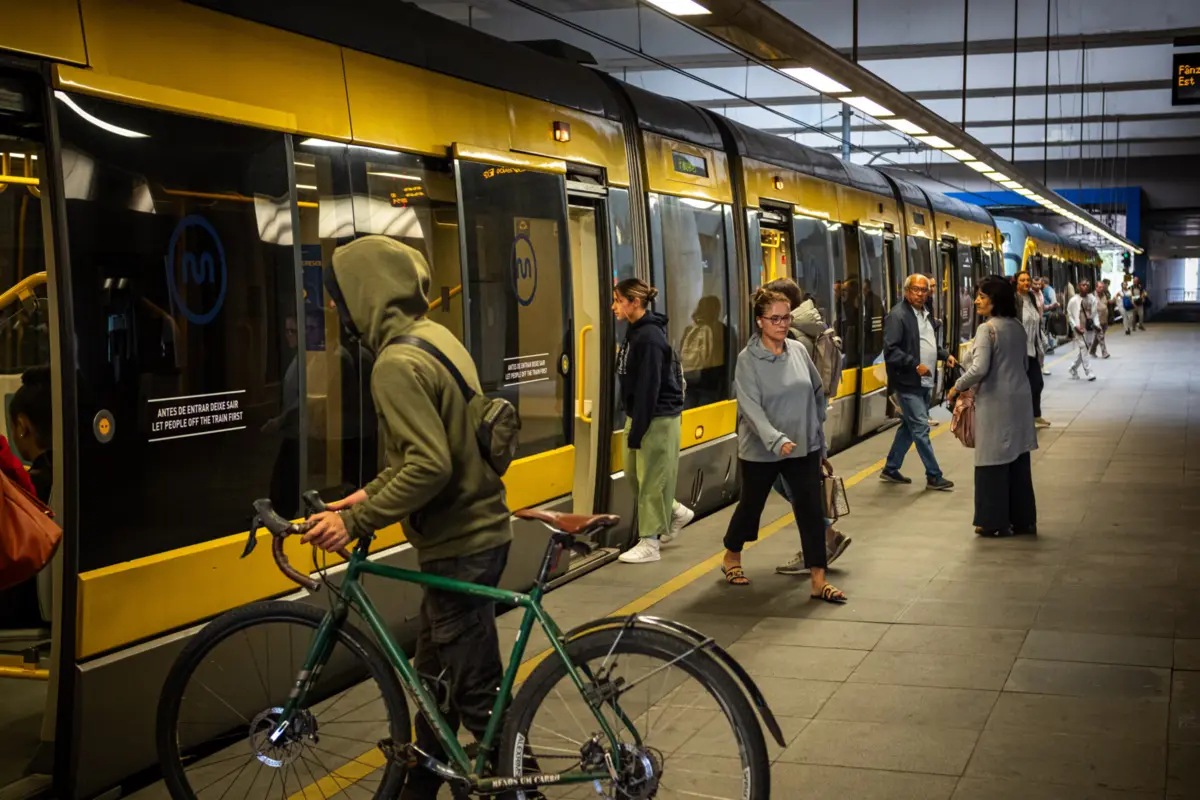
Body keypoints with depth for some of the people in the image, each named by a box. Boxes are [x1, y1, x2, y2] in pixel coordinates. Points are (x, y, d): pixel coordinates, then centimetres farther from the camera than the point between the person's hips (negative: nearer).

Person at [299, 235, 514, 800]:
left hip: (459, 546, -10)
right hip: (477, 528, 10)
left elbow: (429, 467, -27)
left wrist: (355, 521, -20)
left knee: (477, 694, 2)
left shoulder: (398, 364, -20)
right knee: (436, 677, 21)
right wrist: (373, 492, 12)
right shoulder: (436, 337, 9)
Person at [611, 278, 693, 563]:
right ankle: (676, 512, 32)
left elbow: (648, 387, -22)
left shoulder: (649, 337, -20)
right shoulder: (635, 332, 10)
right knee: (633, 473, 15)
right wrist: (632, 424, 16)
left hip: (658, 418, -10)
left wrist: (637, 431, -20)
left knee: (652, 480, -2)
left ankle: (650, 544, 7)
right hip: (639, 414, 10)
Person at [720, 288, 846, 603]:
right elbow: (751, 408, -21)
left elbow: (817, 393, 10)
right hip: (760, 450, -3)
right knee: (751, 505, 15)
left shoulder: (798, 350, 1)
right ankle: (731, 557, 41)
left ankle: (818, 580, 2)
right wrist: (776, 440, -33)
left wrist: (817, 433, 11)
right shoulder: (748, 359, -12)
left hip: (804, 447, 3)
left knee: (810, 508, -3)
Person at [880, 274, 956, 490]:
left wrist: (945, 355, 9)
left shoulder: (925, 313, 14)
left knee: (909, 427, 15)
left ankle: (890, 469, 26)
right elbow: (891, 351, -20)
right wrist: (915, 365, -24)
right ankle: (934, 476, 1)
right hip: (908, 383, -9)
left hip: (924, 382, 9)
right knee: (921, 429, -5)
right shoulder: (898, 315, -14)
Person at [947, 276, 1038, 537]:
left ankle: (995, 522, 8)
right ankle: (1023, 519, 19)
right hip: (1020, 398, 8)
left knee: (993, 462, 2)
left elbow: (979, 369, -22)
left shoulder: (987, 329, -15)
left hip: (995, 401, -8)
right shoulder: (1018, 327, 10)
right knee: (1019, 460, 13)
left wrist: (957, 388, -9)